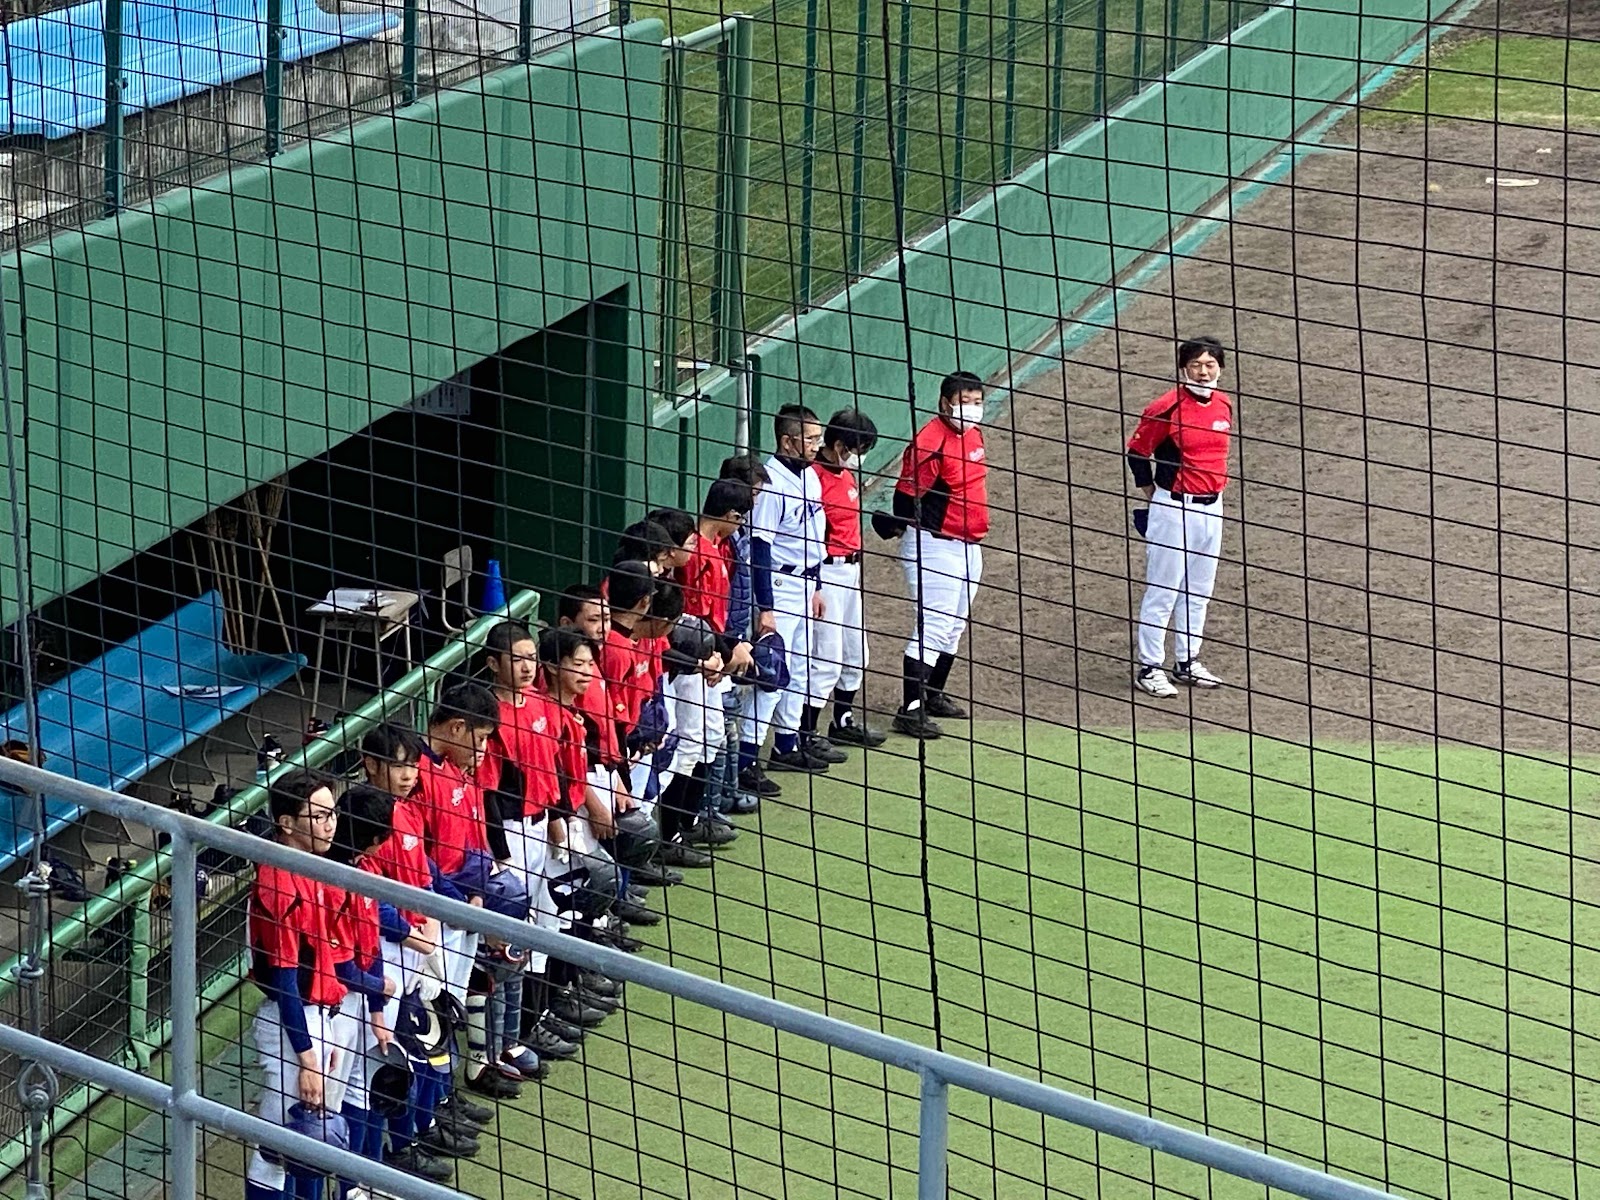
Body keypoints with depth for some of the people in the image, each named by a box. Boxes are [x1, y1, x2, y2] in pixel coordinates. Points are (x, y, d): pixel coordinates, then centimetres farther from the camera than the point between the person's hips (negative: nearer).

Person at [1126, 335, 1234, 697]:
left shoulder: (1224, 405, 4)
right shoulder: (1166, 408, -16)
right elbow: (1136, 450, -5)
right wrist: (1155, 496, 2)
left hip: (1211, 507, 7)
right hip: (1173, 508, -7)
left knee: (1199, 591, 16)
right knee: (1162, 592, -2)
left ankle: (1188, 663, 28)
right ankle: (1149, 668, 7)